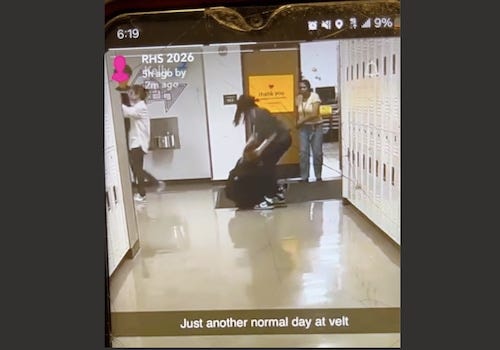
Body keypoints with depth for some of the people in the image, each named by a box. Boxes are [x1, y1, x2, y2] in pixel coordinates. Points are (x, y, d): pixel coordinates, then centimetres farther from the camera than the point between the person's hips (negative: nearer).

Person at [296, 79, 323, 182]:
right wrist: (297, 123, -4)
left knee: (317, 153, -1)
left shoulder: (314, 96, -8)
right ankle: (304, 177, 1)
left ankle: (318, 177, 13)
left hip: (316, 127, -3)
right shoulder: (298, 98, 5)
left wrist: (302, 121, -12)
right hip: (303, 128, 3)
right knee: (303, 152, -5)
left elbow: (315, 114, -17)